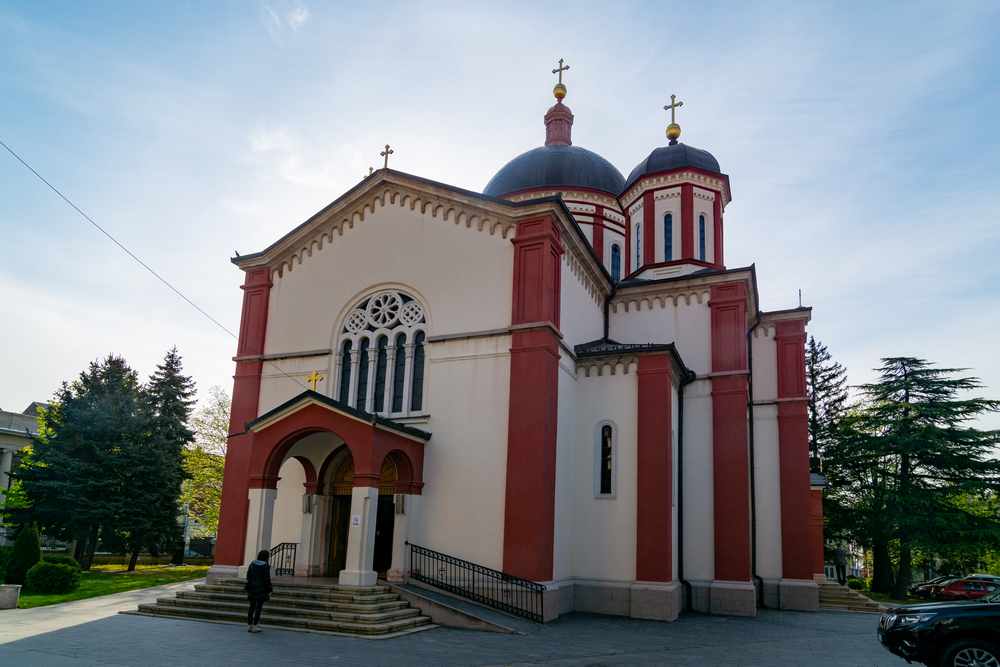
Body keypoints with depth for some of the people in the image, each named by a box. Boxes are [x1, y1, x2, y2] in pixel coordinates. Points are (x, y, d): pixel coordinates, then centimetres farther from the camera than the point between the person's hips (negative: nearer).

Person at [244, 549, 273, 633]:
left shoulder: (252, 564, 3)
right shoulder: (265, 566, -11)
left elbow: (248, 577, 5)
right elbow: (267, 580, -11)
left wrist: (248, 588, 14)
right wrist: (269, 590, -2)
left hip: (252, 589, 5)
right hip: (261, 590, -5)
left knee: (252, 607, 12)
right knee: (258, 607, 1)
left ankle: (249, 626, 15)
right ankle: (255, 626, 3)